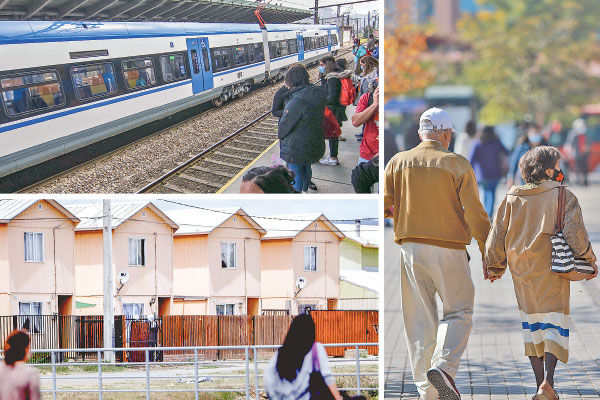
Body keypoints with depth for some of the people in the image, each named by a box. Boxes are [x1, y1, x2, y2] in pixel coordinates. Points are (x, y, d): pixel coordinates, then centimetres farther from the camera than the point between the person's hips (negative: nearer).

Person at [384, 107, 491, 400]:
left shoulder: (398, 163, 5)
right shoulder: (457, 165, -4)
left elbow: (383, 204, 2)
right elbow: (474, 213, -6)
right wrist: (488, 255, 1)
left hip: (409, 248, 3)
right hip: (447, 249, -3)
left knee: (420, 321, 7)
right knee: (458, 312, 8)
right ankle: (443, 365, -17)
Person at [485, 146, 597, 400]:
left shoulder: (512, 198, 4)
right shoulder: (563, 196, -7)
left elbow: (497, 236, 6)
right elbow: (574, 234, -13)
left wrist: (495, 266, 21)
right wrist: (589, 261, 2)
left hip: (521, 272, 4)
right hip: (551, 273, -4)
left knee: (532, 324, 15)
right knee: (555, 324, 2)